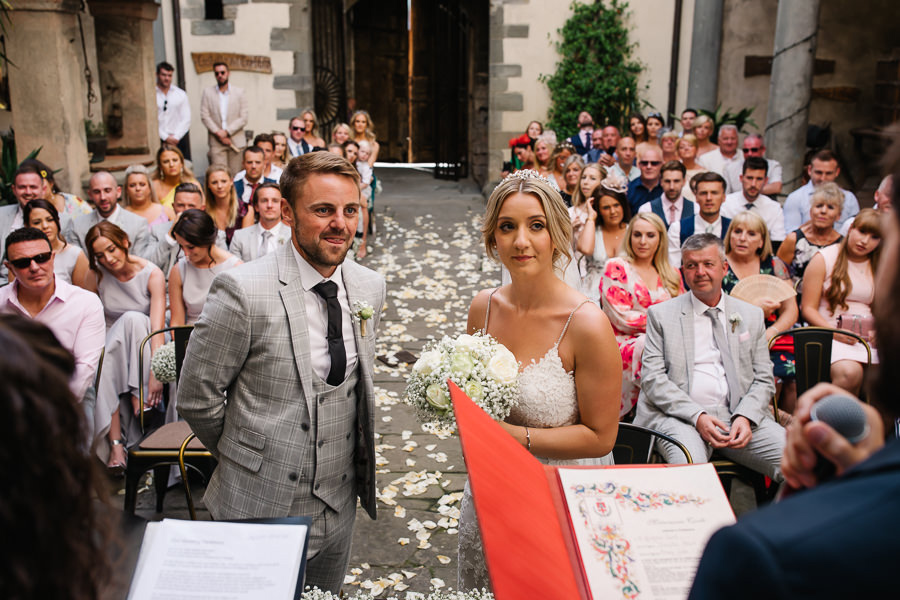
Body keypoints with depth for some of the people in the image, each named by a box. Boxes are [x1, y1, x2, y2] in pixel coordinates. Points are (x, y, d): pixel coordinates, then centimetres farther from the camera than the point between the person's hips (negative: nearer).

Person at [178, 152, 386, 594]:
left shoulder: (370, 287, -1)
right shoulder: (242, 291, -19)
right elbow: (196, 398, -11)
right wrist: (244, 458, 0)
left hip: (340, 506, 5)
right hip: (261, 508, -5)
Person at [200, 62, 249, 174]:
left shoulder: (239, 92, 8)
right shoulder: (207, 92, 9)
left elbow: (244, 118, 0)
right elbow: (204, 116, 2)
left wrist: (226, 132, -9)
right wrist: (218, 133, -10)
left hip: (236, 141, 0)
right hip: (216, 142, 0)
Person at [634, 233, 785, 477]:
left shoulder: (752, 315, 17)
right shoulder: (660, 314, 8)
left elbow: (763, 379, 14)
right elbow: (653, 378, -1)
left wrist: (745, 417, -7)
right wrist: (697, 416, -15)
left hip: (738, 414, 3)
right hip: (679, 415, -3)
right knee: (689, 462, -35)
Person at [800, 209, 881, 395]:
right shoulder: (824, 259, 4)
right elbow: (808, 308, 0)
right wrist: (834, 331, -15)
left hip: (869, 338, 4)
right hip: (830, 336, -3)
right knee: (849, 372, -35)